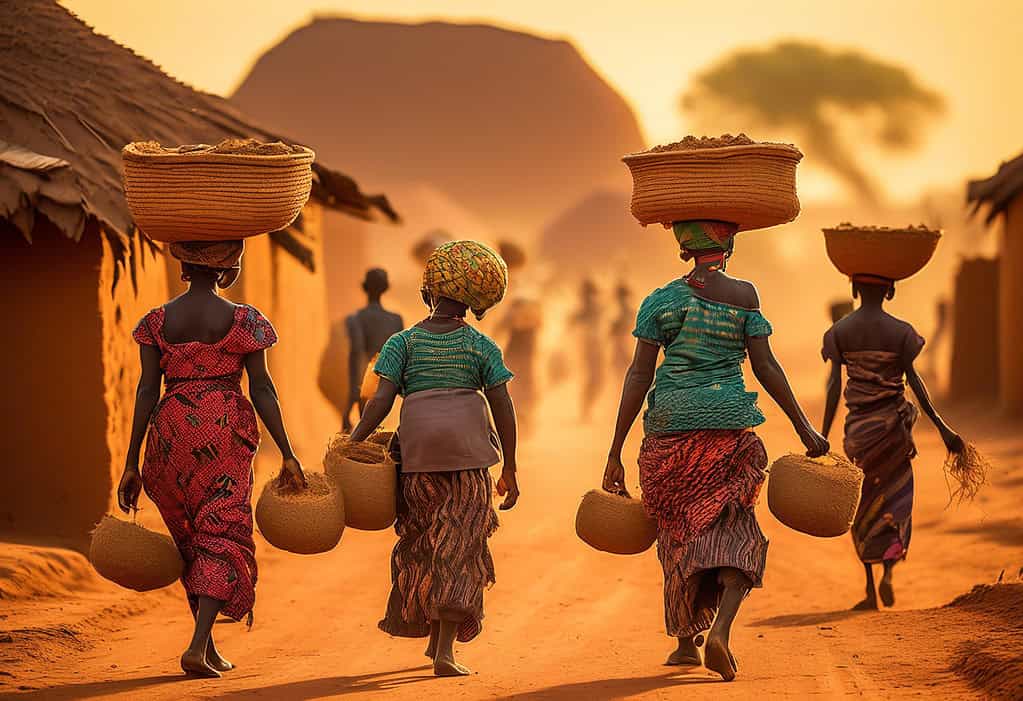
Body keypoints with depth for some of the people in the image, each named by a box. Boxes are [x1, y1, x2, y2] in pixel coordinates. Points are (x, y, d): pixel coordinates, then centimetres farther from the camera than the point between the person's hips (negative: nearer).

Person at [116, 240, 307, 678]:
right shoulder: (241, 320, -3)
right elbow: (261, 389, -5)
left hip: (170, 431, 3)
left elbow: (146, 391, 0)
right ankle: (198, 647, -19)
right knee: (222, 537, -2)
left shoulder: (157, 322, 3)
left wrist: (132, 463, 2)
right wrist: (287, 455, -1)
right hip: (225, 430, -3)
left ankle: (209, 646, 21)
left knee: (190, 541, 16)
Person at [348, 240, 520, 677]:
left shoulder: (403, 342, 5)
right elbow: (503, 410, 3)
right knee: (459, 550, 1)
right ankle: (445, 652, -6)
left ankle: (434, 636, 24)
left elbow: (381, 401, -6)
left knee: (424, 543, 17)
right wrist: (509, 470, 9)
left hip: (419, 449, 1)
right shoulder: (481, 347, 6)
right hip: (469, 450, -1)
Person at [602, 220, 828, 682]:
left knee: (679, 530, 17)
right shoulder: (744, 296, -2)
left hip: (669, 427, 2)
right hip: (729, 424, -2)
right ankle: (720, 631, -19)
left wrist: (615, 453, 0)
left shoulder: (660, 300, 2)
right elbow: (766, 367, -5)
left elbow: (639, 376, -1)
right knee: (732, 531, 4)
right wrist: (803, 427, 2)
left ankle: (686, 639, 25)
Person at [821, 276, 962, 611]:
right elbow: (913, 379, -9)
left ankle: (870, 589, 12)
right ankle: (888, 572, -10)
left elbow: (834, 386, -6)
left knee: (862, 506, 12)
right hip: (893, 420, -1)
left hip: (858, 424, 1)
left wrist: (823, 436, -3)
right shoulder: (901, 332, -6)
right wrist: (941, 426, -5)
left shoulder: (840, 331, -3)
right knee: (895, 500, 11)